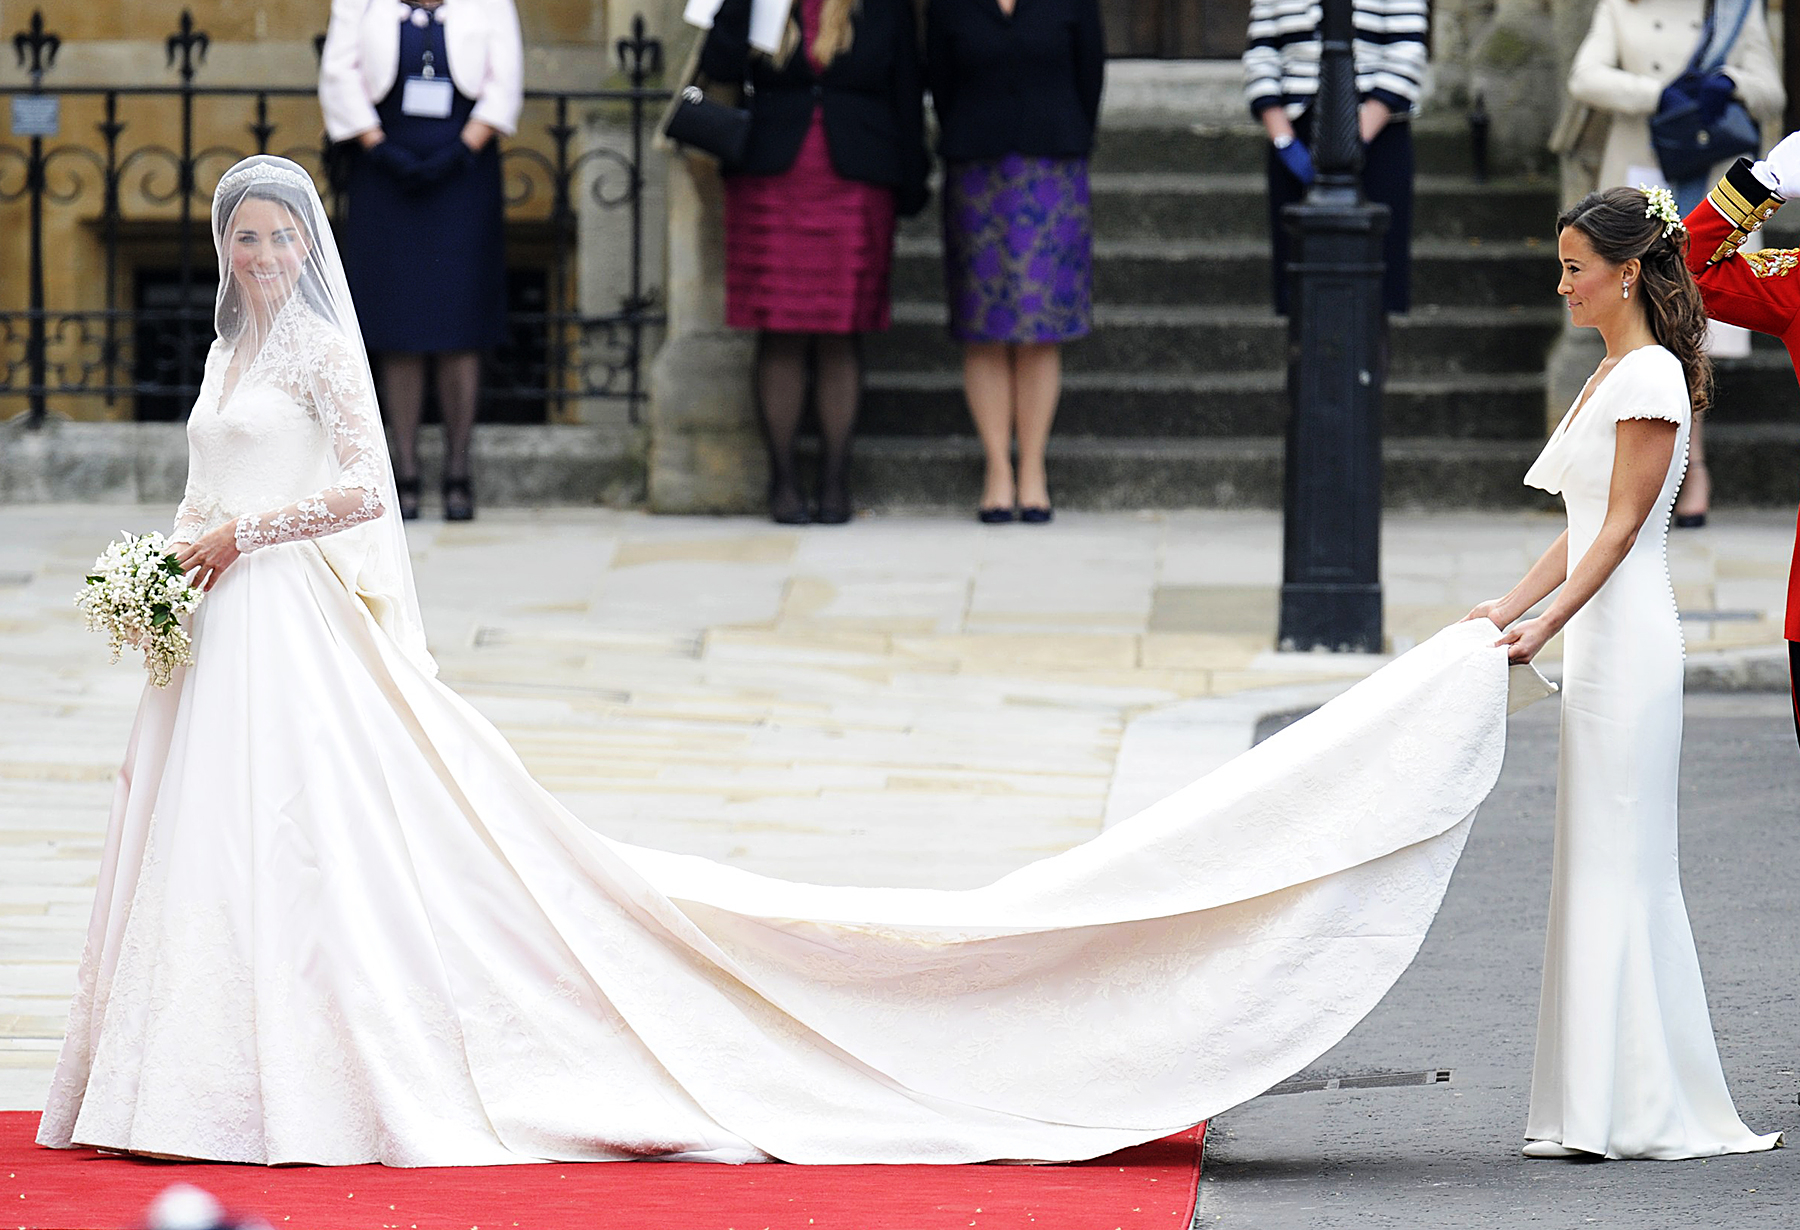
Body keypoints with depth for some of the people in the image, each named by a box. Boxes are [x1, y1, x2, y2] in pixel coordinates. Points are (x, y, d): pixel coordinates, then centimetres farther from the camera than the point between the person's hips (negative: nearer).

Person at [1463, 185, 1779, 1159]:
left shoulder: (1651, 377, -12)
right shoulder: (1610, 374, 18)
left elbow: (1622, 527, -17)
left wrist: (1549, 623, -23)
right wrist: (1512, 605, 10)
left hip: (1626, 638, -10)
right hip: (1601, 639, 10)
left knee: (1616, 861, -8)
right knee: (1602, 863, 9)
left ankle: (1633, 1109, -6)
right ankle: (1603, 1108, 11)